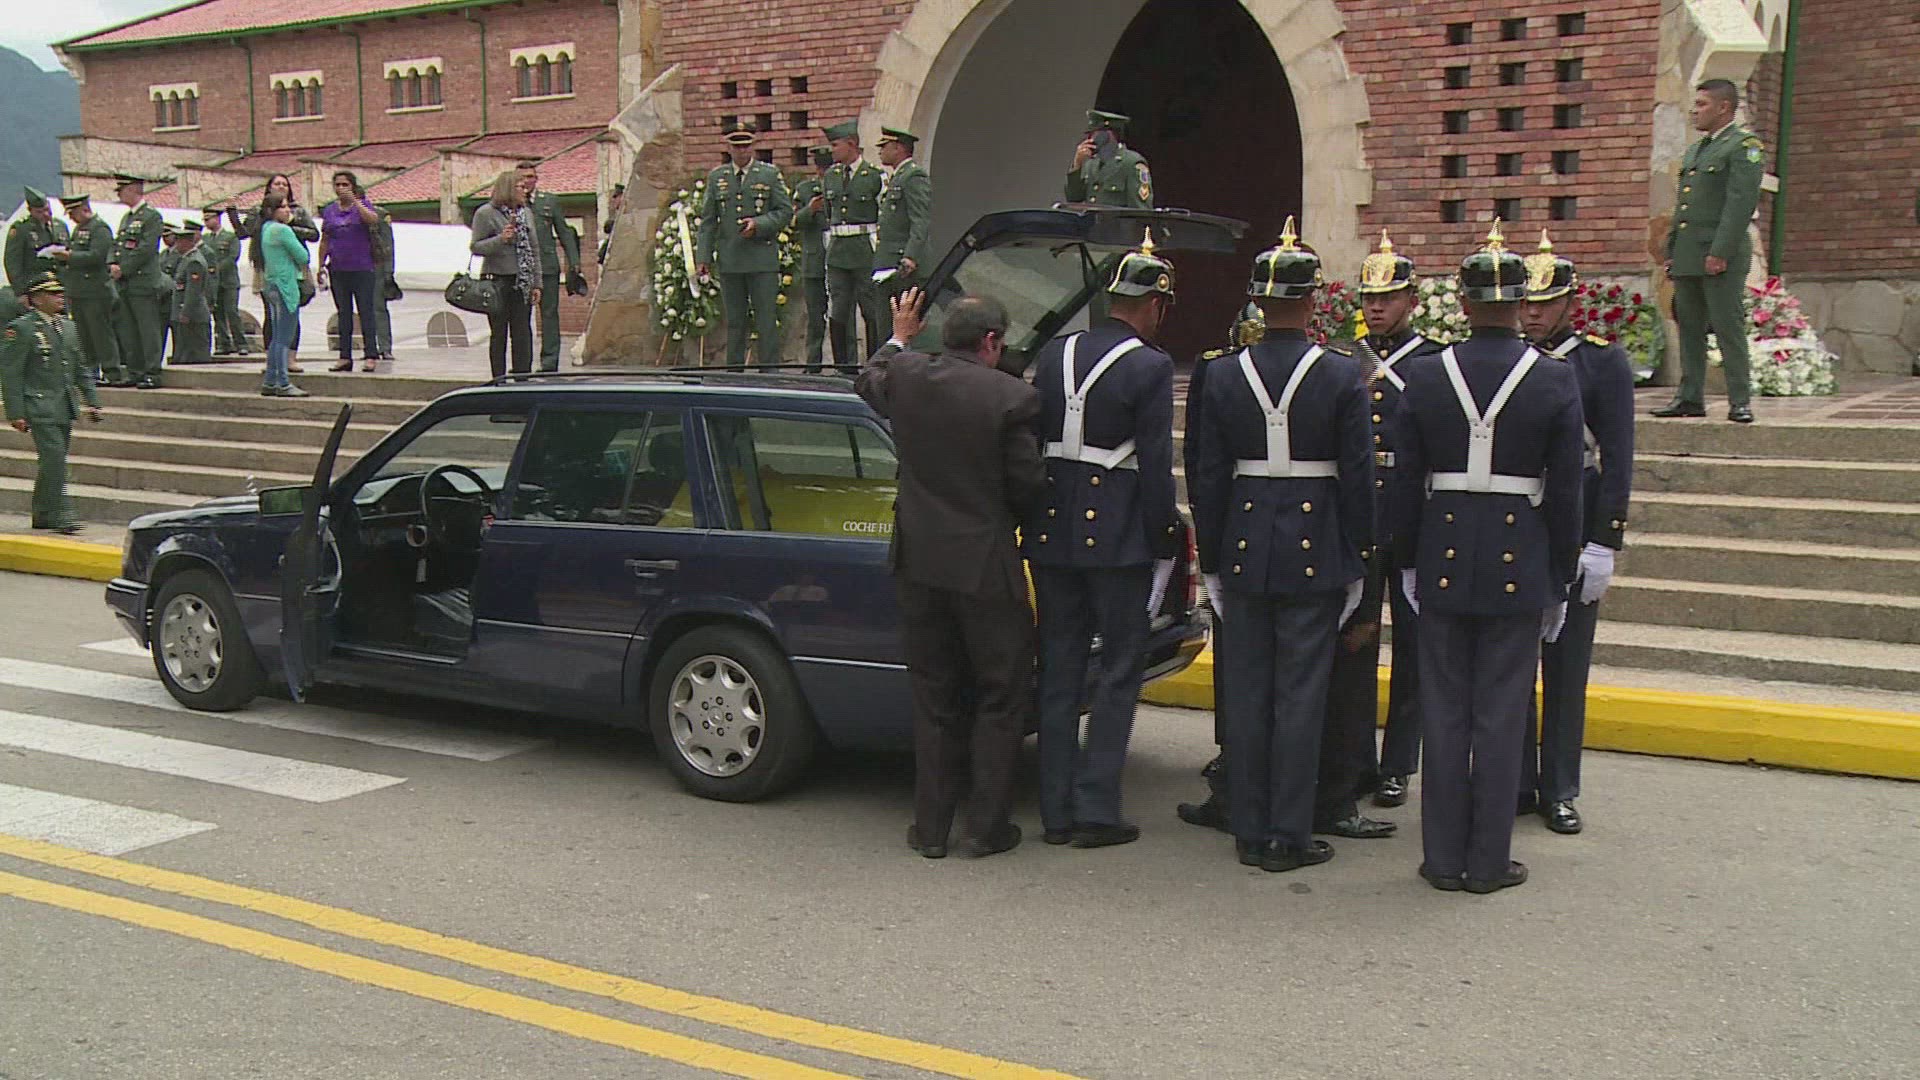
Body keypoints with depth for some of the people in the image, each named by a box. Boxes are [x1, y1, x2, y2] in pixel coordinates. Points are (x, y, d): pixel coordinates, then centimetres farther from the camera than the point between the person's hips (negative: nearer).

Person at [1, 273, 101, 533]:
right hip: (40, 408, -7)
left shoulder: (68, 327, 15)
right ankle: (59, 514, -9)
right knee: (53, 458, -13)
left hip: (66, 408, 7)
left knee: (54, 462, 11)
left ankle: (42, 515, 21)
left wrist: (91, 402, 11)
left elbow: (82, 368, 20)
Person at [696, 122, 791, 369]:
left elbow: (786, 212, 1)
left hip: (763, 258, -2)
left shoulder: (770, 174, 4)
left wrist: (759, 224, -14)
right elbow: (708, 221, 11)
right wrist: (704, 256, 4)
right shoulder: (716, 177, 11)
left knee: (766, 319, -4)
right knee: (734, 321, 7)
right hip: (729, 261, 2)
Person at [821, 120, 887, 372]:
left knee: (872, 312, -1)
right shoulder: (830, 177, 12)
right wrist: (829, 250, 15)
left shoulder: (875, 176, -3)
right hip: (837, 251, 5)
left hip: (866, 250, -5)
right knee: (837, 311, 3)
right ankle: (844, 367, 9)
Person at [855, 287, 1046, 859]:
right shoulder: (1011, 397, -15)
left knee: (934, 695, 15)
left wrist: (898, 337, 38)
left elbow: (867, 381, 21)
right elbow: (1028, 485, -10)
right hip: (985, 564, -4)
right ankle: (985, 826, 12)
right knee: (1002, 695, 10)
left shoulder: (905, 377, -3)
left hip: (919, 561, 4)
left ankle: (931, 825, 19)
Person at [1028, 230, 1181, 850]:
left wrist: (1035, 523, 15)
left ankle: (1056, 810, 15)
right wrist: (1164, 543, -2)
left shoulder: (1053, 355, 8)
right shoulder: (1149, 368, -9)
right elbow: (1156, 467, -11)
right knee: (1118, 672, 4)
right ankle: (1096, 810, 5)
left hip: (1050, 535, 6)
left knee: (1059, 671, 11)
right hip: (1118, 538, -5)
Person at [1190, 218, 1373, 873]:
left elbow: (1206, 478, 3)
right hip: (1315, 551, -2)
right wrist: (1357, 559, 3)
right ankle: (1288, 837, 8)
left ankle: (1249, 831, 17)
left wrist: (1211, 561, 11)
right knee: (1300, 694, 3)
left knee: (1246, 692, 10)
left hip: (1245, 549, 3)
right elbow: (1358, 476, -6)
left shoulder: (1225, 377, 0)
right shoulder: (1343, 376, -7)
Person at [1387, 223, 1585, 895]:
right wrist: (1559, 581, 7)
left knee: (1444, 714, 9)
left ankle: (1444, 858, 16)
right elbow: (1565, 495, -3)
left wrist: (1408, 564, 11)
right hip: (1518, 568, -1)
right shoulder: (1557, 383, -5)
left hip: (1444, 564, 1)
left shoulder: (1424, 380, -3)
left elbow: (1404, 487, 1)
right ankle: (1488, 862, 13)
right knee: (1501, 716, 6)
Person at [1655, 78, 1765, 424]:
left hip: (1721, 253, -8)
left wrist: (1720, 252, -20)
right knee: (1689, 328, 8)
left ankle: (1740, 401, -4)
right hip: (1686, 256, 8)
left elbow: (1742, 203, -14)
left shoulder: (1745, 145, -4)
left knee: (1729, 327, -7)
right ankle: (1690, 397, 12)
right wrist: (1671, 253, 15)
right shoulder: (1693, 151, 22)